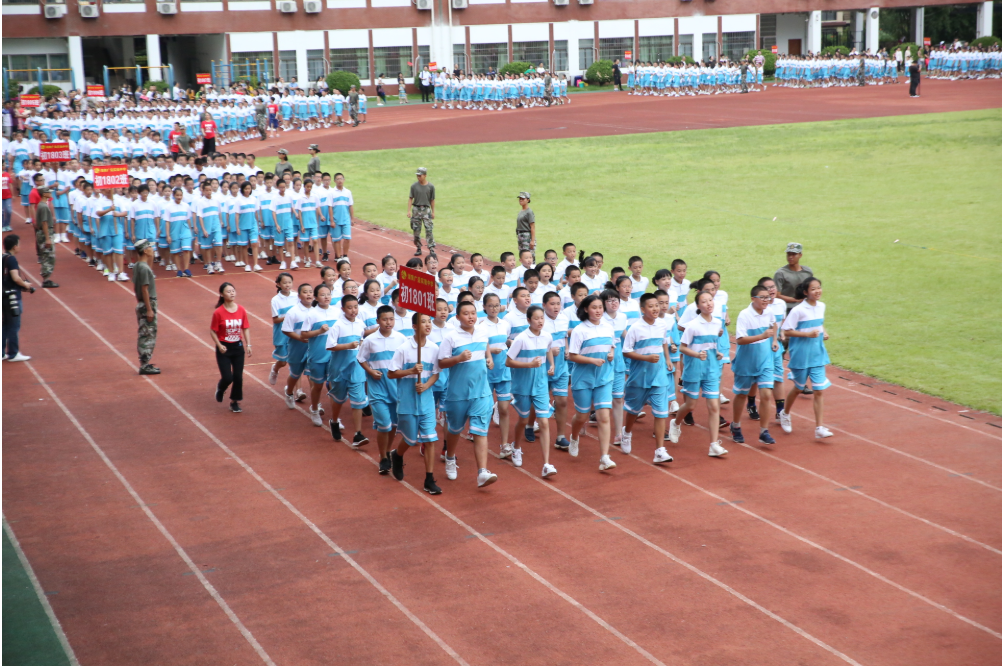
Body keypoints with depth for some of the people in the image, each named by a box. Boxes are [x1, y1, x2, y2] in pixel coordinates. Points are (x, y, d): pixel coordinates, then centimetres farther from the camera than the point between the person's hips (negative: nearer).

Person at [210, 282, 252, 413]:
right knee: (227, 377, -8)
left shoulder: (241, 310, -4)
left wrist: (248, 345, -1)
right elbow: (213, 331, -7)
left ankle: (234, 402, 22)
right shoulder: (218, 312, -14)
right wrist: (219, 346, -17)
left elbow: (246, 328, 3)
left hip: (238, 347, 3)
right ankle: (220, 388, 28)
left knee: (238, 377, 3)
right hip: (224, 348, -3)